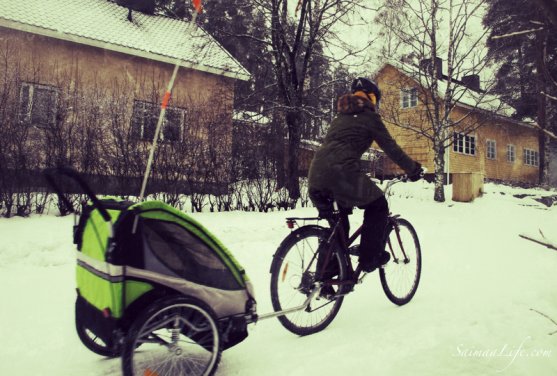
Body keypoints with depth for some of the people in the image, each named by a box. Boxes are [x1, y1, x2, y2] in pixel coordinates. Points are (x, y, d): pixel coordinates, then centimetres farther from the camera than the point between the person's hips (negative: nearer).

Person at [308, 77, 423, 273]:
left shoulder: (340, 117, 30)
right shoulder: (368, 115, 9)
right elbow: (390, 147, 8)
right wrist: (413, 169, 20)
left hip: (316, 175, 7)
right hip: (341, 172, -7)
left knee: (337, 224, 26)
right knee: (378, 205, 16)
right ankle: (370, 258, 14)